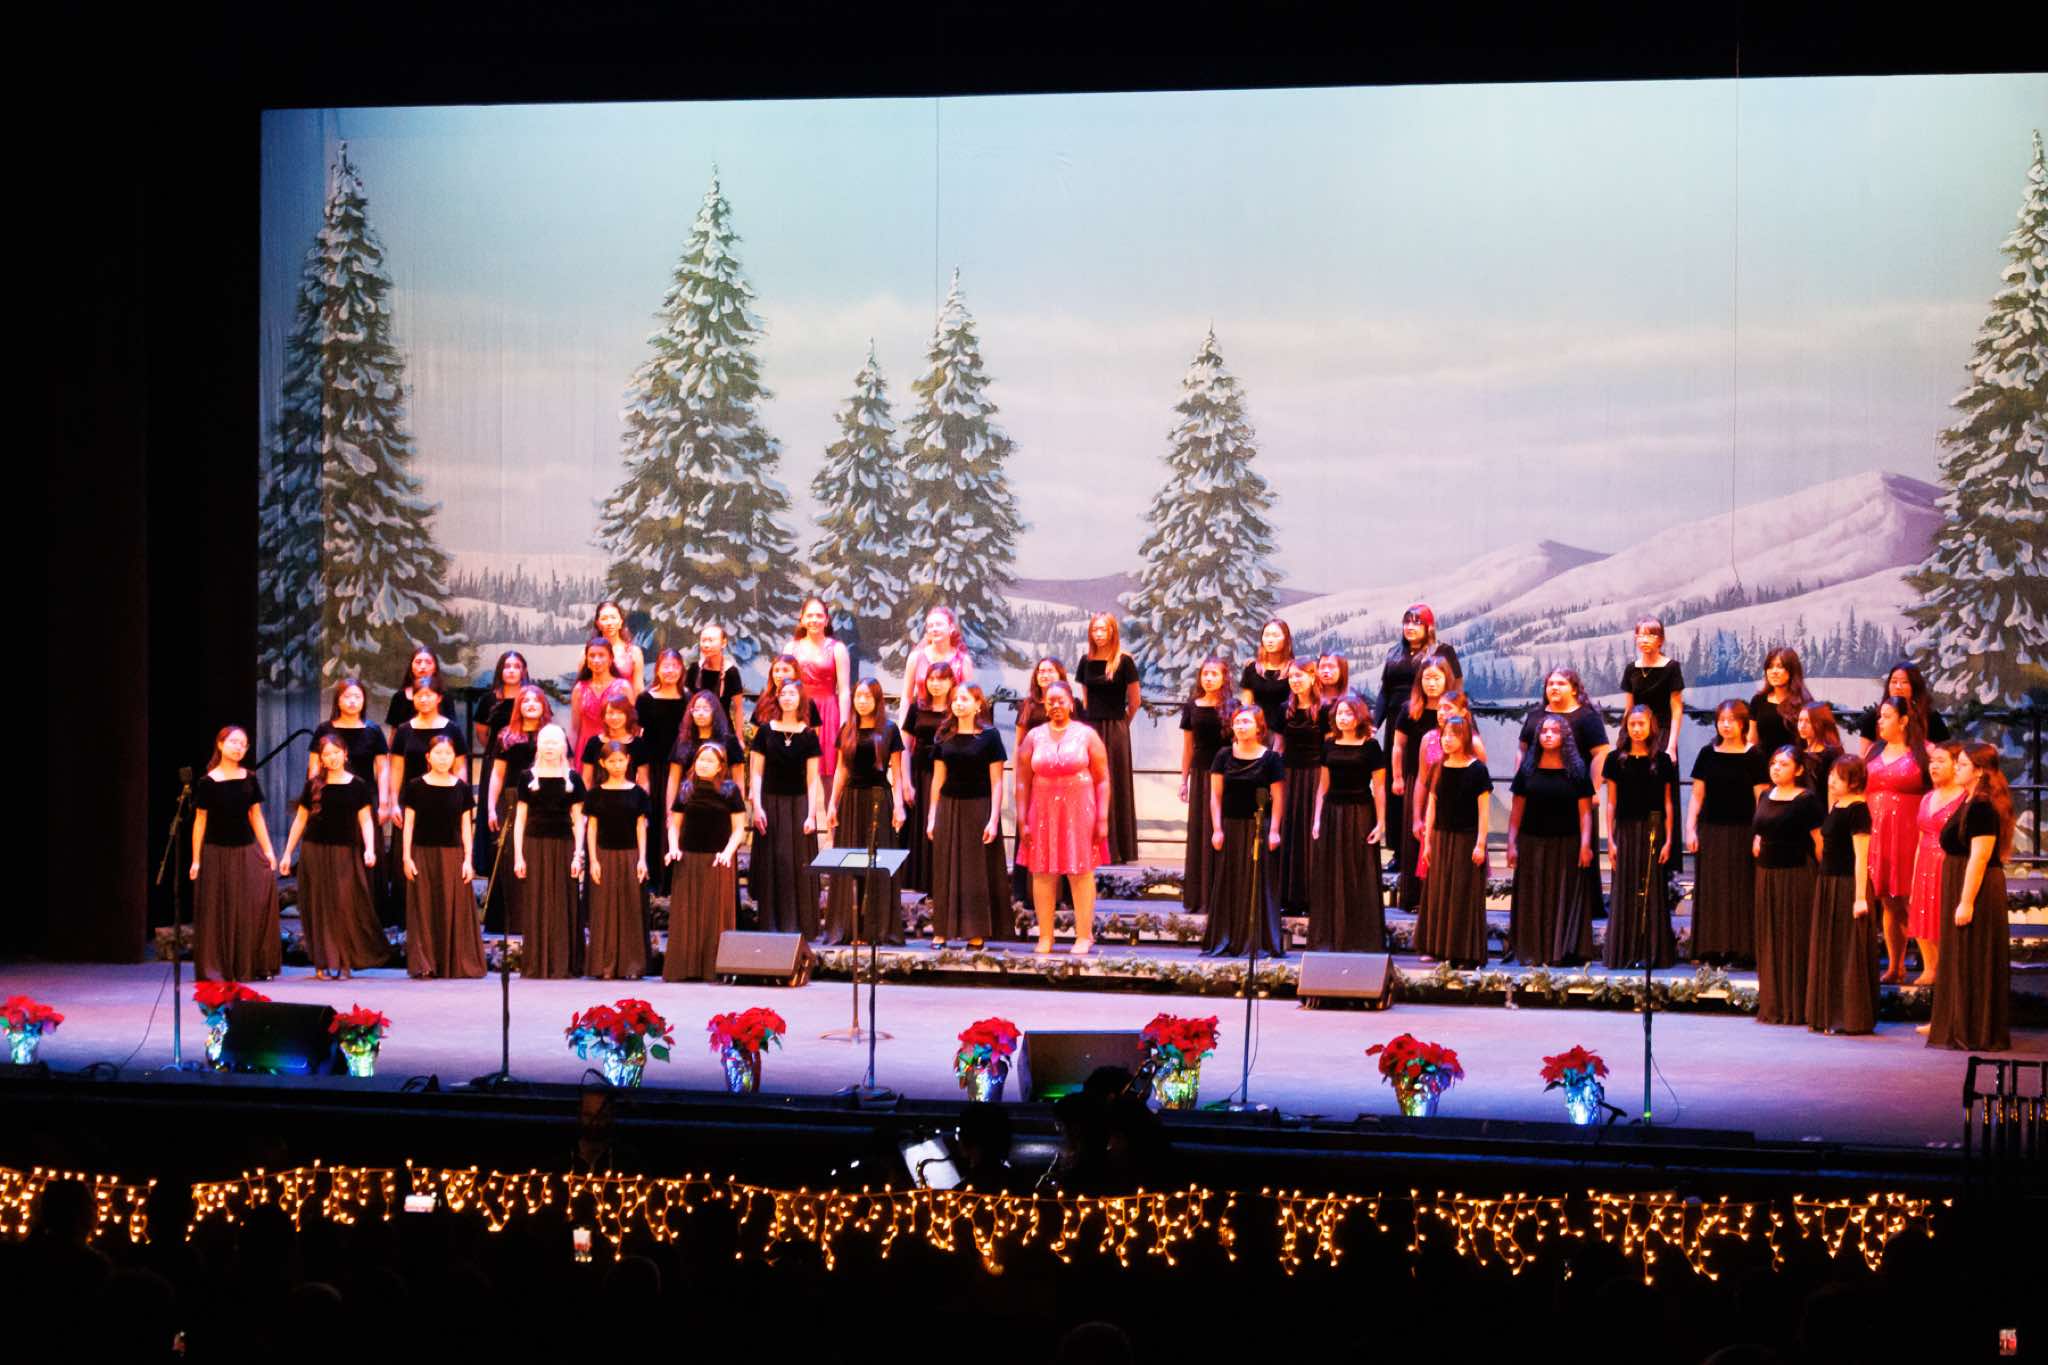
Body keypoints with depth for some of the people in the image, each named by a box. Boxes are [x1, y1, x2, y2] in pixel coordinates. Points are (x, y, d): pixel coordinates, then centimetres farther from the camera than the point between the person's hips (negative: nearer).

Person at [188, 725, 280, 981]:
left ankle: (255, 966, -5)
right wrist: (196, 860, -2)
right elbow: (200, 821, 1)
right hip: (217, 853, -3)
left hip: (246, 850, 3)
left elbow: (256, 816, 12)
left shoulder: (249, 779, 8)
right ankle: (215, 968, 5)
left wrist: (268, 851, 6)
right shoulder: (207, 783, -2)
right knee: (217, 911, -3)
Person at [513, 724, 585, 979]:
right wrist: (518, 855, 0)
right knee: (536, 904, 0)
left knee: (563, 904, -1)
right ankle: (535, 965, 3)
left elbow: (578, 820, 6)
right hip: (535, 844, 0)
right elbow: (520, 819, 7)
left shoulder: (572, 779, 6)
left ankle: (562, 964, 2)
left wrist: (578, 854, -2)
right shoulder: (529, 777, 6)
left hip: (563, 845, 0)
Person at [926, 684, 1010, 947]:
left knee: (977, 871, -1)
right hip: (949, 807, 4)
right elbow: (938, 779, 12)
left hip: (978, 808, -4)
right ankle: (942, 931, 7)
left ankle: (977, 933, 3)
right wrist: (932, 816, 8)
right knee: (945, 871, 4)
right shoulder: (945, 736, 8)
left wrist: (993, 819, -11)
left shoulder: (989, 736, -3)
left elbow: (996, 782, -4)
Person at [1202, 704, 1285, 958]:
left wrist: (1274, 830, -9)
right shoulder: (1224, 756, 5)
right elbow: (1216, 795, 5)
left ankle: (1260, 943, 1)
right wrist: (1217, 829, -2)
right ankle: (1224, 941, 10)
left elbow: (1278, 798, -3)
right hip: (1230, 827, 3)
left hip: (1259, 827, -3)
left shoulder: (1270, 758, -2)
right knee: (1228, 884, 5)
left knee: (1259, 885, -3)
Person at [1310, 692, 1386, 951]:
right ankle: (1329, 938, 12)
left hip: (1360, 814, -4)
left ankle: (1361, 940, 4)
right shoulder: (1329, 745, 8)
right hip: (1332, 812, 4)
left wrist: (1380, 823, -9)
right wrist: (1317, 819, 6)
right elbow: (1323, 786, 12)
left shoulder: (1370, 746, -3)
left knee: (1361, 877, -1)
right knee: (1330, 877, 6)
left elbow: (1379, 788, -4)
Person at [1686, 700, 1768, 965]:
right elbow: (1697, 796, 10)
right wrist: (1690, 829, 2)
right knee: (1710, 891, 4)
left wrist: (1759, 834, -10)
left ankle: (1740, 949, 1)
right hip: (1710, 831, 3)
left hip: (1742, 832, -3)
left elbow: (1761, 799, -2)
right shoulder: (1707, 754, 8)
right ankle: (1710, 950, 8)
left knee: (1741, 891, -3)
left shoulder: (1753, 756, -1)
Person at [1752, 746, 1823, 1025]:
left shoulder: (1805, 801, -10)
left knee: (1794, 939, -4)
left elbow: (1820, 841, -12)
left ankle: (1796, 1008, 0)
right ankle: (1772, 1006, 16)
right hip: (1767, 874, 7)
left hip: (1796, 874, -7)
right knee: (1769, 939, 10)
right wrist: (1758, 843, 9)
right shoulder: (1766, 797, 11)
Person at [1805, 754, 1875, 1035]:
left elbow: (1861, 856, -19)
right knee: (1827, 951, 14)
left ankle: (1850, 1019, 3)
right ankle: (1828, 1015, 22)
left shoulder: (1857, 809, -14)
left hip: (1847, 885, -9)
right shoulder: (1835, 806, 12)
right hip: (1828, 883, 9)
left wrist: (1860, 896, -21)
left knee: (1849, 953, -3)